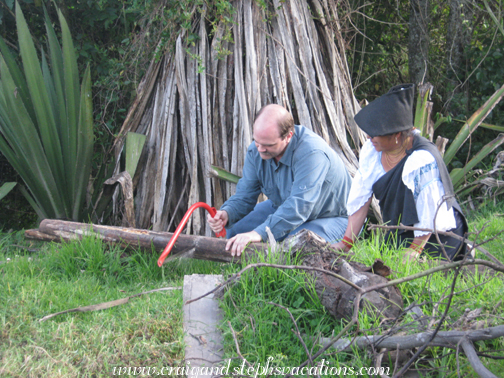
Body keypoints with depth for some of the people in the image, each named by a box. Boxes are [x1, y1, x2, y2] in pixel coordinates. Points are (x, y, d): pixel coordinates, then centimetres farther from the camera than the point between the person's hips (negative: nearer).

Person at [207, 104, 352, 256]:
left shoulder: (312, 153, -36)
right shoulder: (255, 151, -12)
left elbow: (299, 206, -44)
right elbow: (244, 195, -5)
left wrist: (260, 233, -53)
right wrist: (226, 213, -29)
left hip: (333, 217, -7)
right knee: (234, 230, -5)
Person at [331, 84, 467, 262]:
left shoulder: (423, 159, -28)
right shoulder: (372, 149, -7)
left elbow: (428, 216, -23)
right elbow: (360, 198, -3)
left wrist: (413, 252, -22)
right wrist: (346, 243, -7)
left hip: (439, 233, -7)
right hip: (401, 232, 7)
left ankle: (460, 253, 6)